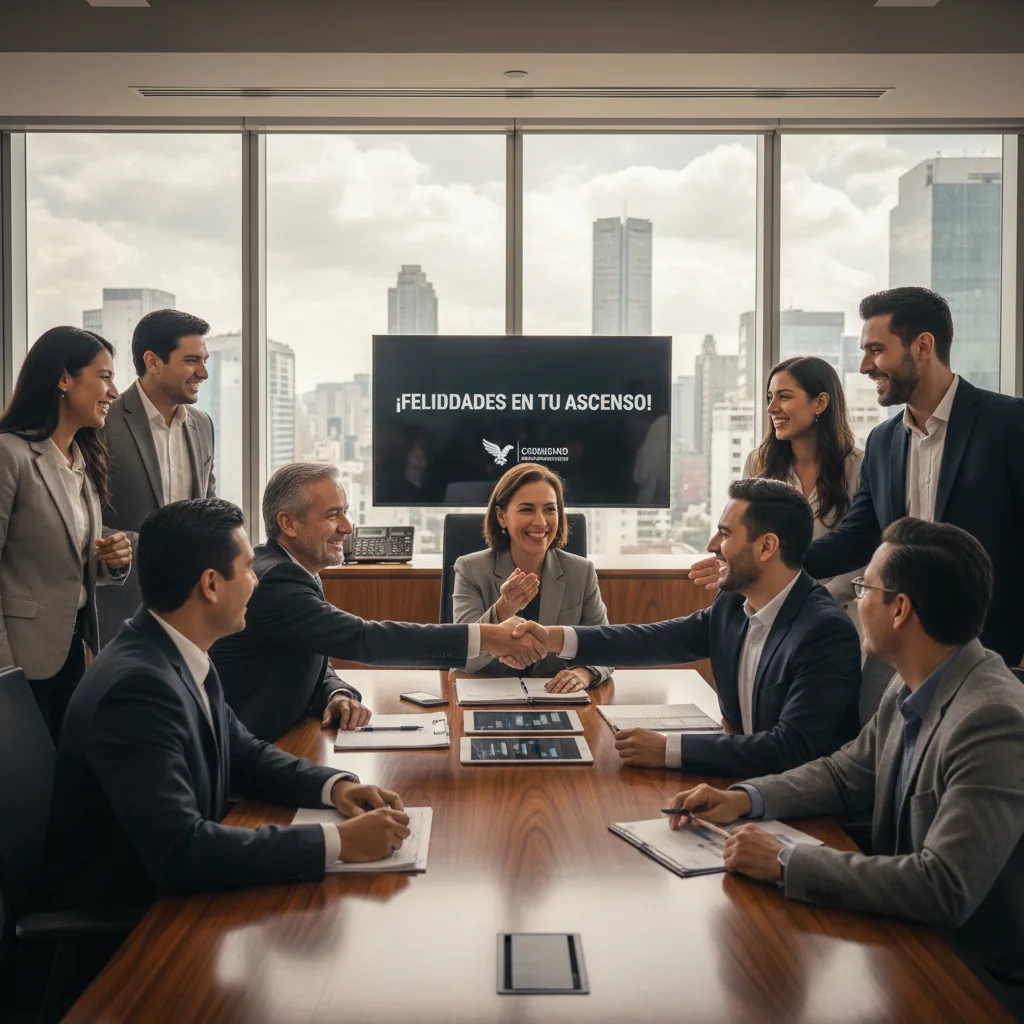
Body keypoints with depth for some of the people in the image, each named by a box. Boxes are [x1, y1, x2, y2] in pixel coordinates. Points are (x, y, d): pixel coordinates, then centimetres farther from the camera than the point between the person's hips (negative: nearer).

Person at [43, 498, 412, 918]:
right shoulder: (137, 687, -28)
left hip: (172, 888, 8)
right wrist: (339, 841, -30)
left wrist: (334, 785, -6)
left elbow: (242, 754, 11)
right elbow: (179, 852, -33)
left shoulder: (180, 654, 0)